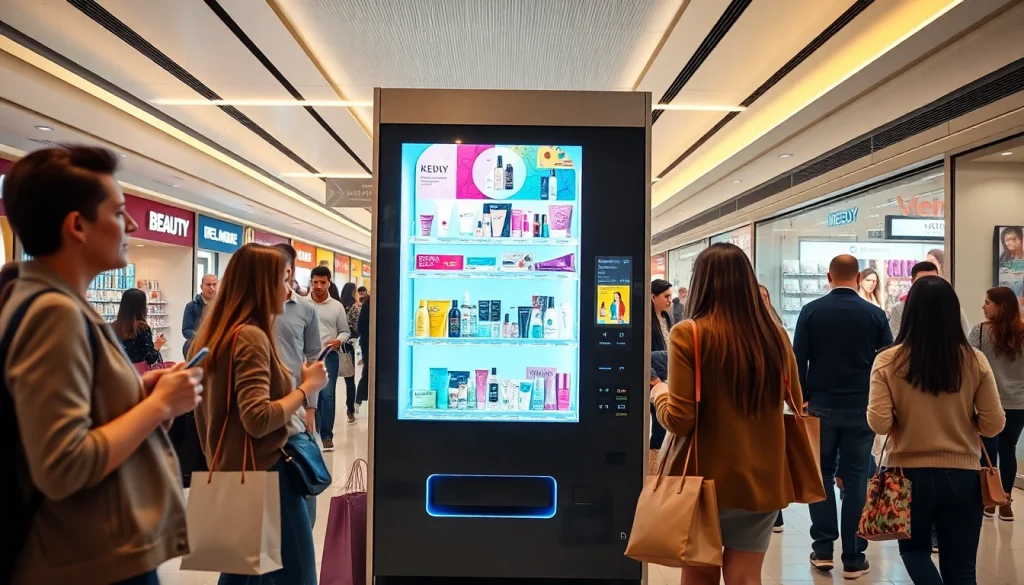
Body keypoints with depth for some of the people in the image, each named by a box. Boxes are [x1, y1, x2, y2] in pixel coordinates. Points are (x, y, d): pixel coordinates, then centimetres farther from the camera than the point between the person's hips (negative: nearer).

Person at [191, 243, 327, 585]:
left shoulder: (217, 333, 9)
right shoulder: (251, 337, -19)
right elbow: (258, 419, -27)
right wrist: (307, 387, -16)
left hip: (232, 472, 9)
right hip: (262, 473, -9)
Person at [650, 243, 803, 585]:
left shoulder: (688, 335, -14)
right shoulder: (776, 336, -1)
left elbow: (679, 420, -16)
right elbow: (797, 405, 13)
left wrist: (660, 394, 4)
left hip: (705, 479, -3)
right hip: (761, 480, 3)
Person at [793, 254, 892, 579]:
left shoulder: (811, 311, -3)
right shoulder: (875, 314, -2)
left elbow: (798, 359, -3)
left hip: (821, 406, 0)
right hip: (861, 408, 0)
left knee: (821, 475, 12)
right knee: (855, 479, 7)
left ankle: (823, 550, 13)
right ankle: (853, 557, 12)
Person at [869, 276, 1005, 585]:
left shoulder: (888, 361, -12)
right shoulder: (975, 360, -6)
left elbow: (878, 424, -15)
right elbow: (993, 425, -3)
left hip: (909, 475, -1)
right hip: (962, 476, 2)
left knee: (914, 548, 23)